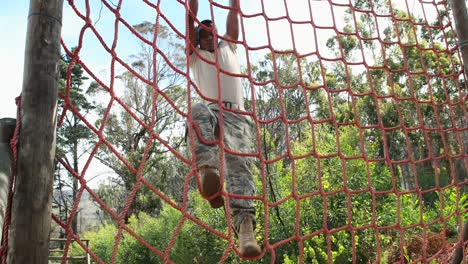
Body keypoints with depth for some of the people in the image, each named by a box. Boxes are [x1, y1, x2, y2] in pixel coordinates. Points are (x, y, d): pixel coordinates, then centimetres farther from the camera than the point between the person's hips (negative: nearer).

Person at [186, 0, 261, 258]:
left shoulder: (228, 47, 35)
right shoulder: (195, 55, 29)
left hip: (236, 116, 1)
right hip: (211, 111, -1)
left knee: (238, 161, -27)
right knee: (199, 111, -40)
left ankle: (245, 225, -46)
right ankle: (209, 171, -62)